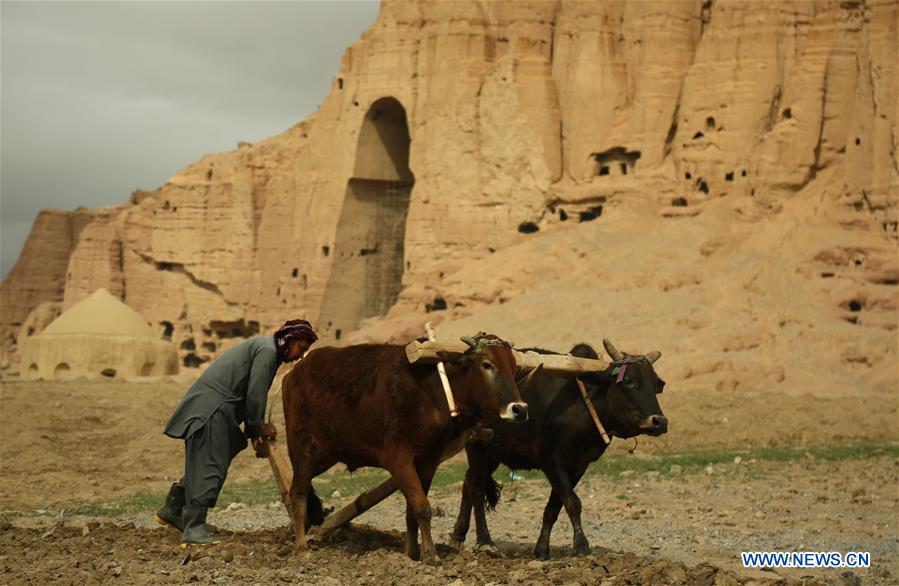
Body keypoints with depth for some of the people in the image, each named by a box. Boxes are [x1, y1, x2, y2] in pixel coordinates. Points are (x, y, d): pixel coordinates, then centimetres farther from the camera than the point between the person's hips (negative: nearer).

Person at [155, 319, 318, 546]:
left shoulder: (264, 349, 22)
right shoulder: (267, 350, -10)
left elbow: (251, 395, 25)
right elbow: (255, 395, -13)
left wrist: (256, 432, 19)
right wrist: (259, 428, 0)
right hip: (211, 410, -10)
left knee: (201, 465, 17)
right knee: (209, 466, -12)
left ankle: (172, 510, 29)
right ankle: (194, 529, -14)